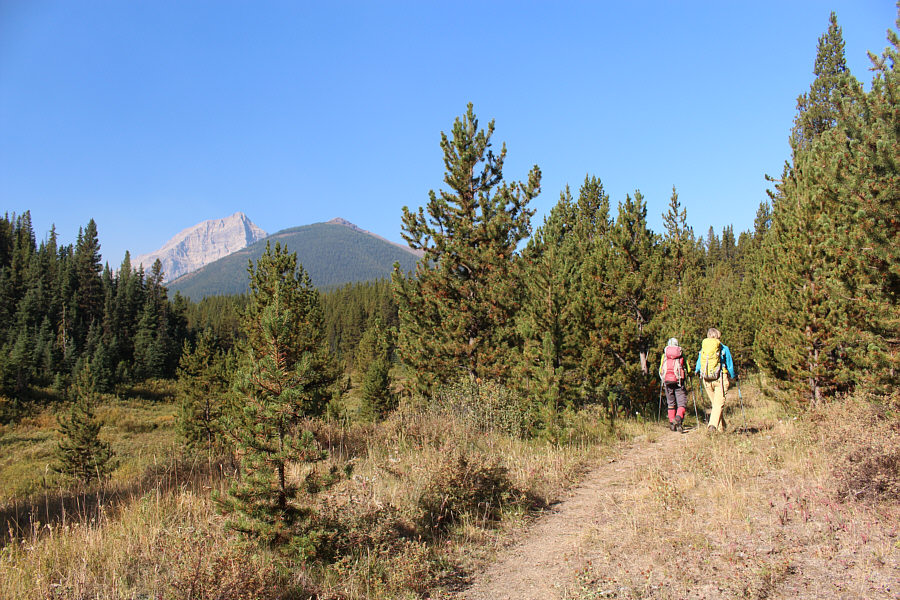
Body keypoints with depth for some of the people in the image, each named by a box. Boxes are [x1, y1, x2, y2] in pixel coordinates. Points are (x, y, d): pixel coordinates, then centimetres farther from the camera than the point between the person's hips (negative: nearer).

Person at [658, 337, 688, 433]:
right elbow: (687, 369, 8)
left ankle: (672, 423, 10)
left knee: (671, 403, 14)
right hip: (679, 381, -2)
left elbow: (660, 370, 12)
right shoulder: (681, 355, 10)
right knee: (682, 403, -2)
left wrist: (662, 382, 25)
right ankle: (678, 418, -28)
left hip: (667, 380, 2)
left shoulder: (664, 355, 12)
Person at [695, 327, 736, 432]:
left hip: (706, 380, 4)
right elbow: (730, 365, 5)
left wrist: (696, 371, 39)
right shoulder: (724, 348, -1)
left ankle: (721, 427, 17)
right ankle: (713, 425, -21)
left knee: (714, 403, 14)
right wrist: (733, 376, 24)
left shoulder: (703, 348, 7)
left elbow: (699, 364, 17)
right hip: (720, 378, -3)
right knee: (719, 403, -4)